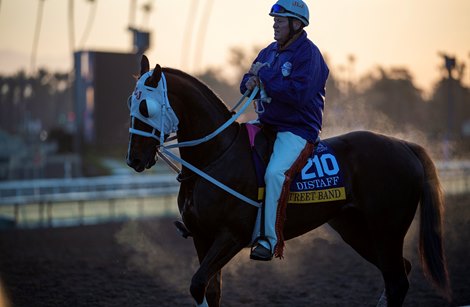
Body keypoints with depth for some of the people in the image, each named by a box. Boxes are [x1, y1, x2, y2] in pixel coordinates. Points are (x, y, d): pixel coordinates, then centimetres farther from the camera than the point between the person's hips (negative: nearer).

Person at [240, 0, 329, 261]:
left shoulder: (308, 54, -13)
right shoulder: (270, 51, 12)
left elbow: (297, 95, -25)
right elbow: (248, 79, 19)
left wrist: (265, 75, -19)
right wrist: (250, 83, -6)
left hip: (297, 129, -9)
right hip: (266, 122, 9)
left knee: (274, 172, -31)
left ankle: (270, 238, -29)